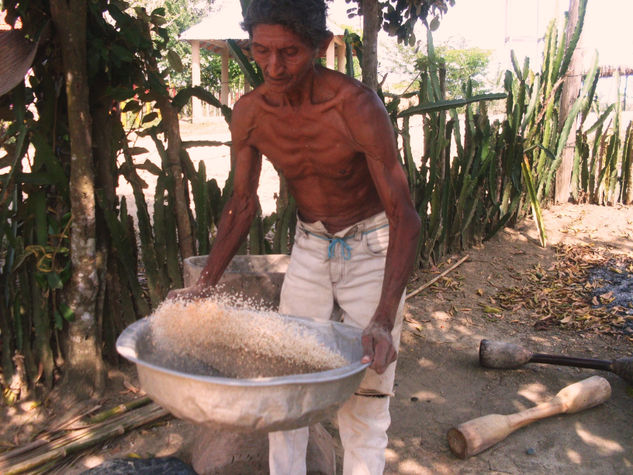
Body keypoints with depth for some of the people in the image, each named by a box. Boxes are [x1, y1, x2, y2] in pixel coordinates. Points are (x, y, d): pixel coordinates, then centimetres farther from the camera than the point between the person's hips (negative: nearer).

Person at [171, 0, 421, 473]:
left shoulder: (356, 106, -28)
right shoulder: (249, 113, -12)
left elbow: (404, 216, -28)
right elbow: (242, 205, 0)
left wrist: (383, 320, -39)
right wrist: (204, 284, -10)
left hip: (372, 247, -4)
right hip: (310, 245, 5)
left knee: (363, 397, -1)